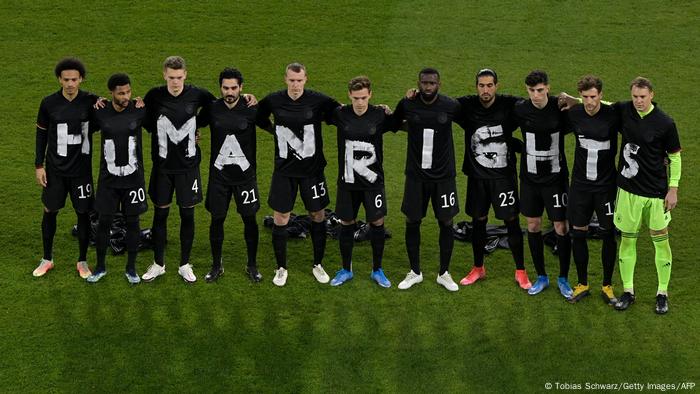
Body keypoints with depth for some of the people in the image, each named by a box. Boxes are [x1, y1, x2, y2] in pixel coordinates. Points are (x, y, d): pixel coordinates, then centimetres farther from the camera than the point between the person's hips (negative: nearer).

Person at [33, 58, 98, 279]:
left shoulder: (90, 101, -8)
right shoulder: (49, 103, -6)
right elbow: (41, 134, 3)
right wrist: (39, 165, 1)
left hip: (81, 169, -1)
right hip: (55, 169, 1)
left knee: (83, 213, 5)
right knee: (50, 211, 9)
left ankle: (82, 261, 21)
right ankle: (47, 259, 27)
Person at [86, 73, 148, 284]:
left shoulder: (139, 111, -8)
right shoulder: (100, 113, -7)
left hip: (133, 177, 0)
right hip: (108, 178, 0)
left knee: (132, 221, 6)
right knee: (104, 221, 5)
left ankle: (131, 268, 20)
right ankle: (100, 267, 22)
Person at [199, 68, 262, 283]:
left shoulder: (251, 109, -6)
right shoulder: (212, 109, -2)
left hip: (245, 173, -1)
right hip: (219, 173, 1)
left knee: (249, 218, 3)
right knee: (217, 218, 6)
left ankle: (252, 265, 18)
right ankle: (216, 265, 21)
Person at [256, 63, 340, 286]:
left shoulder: (318, 100, -10)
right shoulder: (273, 101, -5)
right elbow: (259, 119, 14)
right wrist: (276, 130, 5)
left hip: (312, 168, 0)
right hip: (284, 169, 1)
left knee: (318, 216, 8)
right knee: (280, 219, 3)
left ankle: (318, 265, 26)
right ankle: (281, 268, 19)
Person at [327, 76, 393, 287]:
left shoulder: (380, 115, -8)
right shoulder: (340, 114, -7)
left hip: (373, 180, -1)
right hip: (347, 181, 1)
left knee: (377, 222, 4)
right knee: (346, 223, 9)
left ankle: (377, 270, 21)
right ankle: (346, 270, 25)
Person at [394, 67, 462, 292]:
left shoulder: (451, 106, -9)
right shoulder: (407, 104, -7)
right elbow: (394, 122, 13)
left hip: (444, 175, -1)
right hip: (416, 174, 1)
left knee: (446, 222, 4)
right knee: (412, 222, 6)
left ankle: (444, 273, 20)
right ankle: (414, 272, 22)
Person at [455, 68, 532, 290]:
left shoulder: (510, 105, -9)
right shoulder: (467, 106, -6)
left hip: (504, 174, -2)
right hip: (477, 174, 2)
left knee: (511, 221, 1)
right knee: (478, 221, 12)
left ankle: (520, 272, 14)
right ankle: (478, 269, 29)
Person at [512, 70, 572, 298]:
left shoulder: (560, 108, -12)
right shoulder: (520, 110, -7)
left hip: (556, 177, -2)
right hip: (530, 177, 2)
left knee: (561, 227, 0)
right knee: (533, 226, 9)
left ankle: (563, 279, 16)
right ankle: (541, 277, 24)